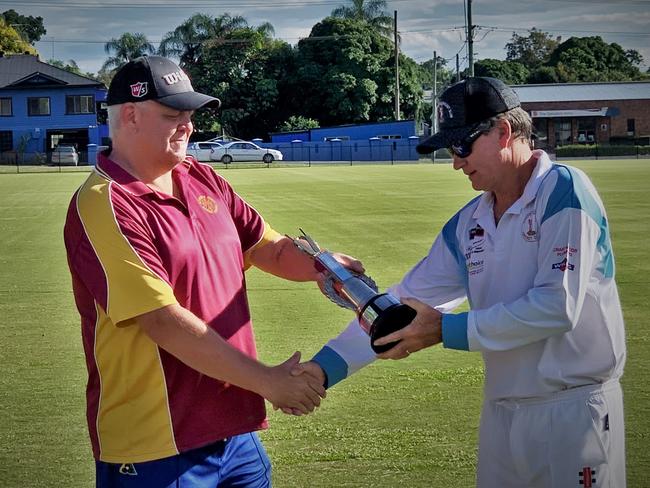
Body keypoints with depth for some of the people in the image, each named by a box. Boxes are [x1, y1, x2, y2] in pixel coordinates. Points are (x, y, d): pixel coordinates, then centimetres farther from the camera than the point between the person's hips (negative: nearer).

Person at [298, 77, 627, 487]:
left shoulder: (563, 191, -12)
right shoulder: (468, 223, 9)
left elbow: (558, 307, -20)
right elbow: (404, 304, 8)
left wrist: (446, 330, -16)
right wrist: (326, 365, -2)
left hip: (574, 410, -6)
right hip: (501, 409, 6)